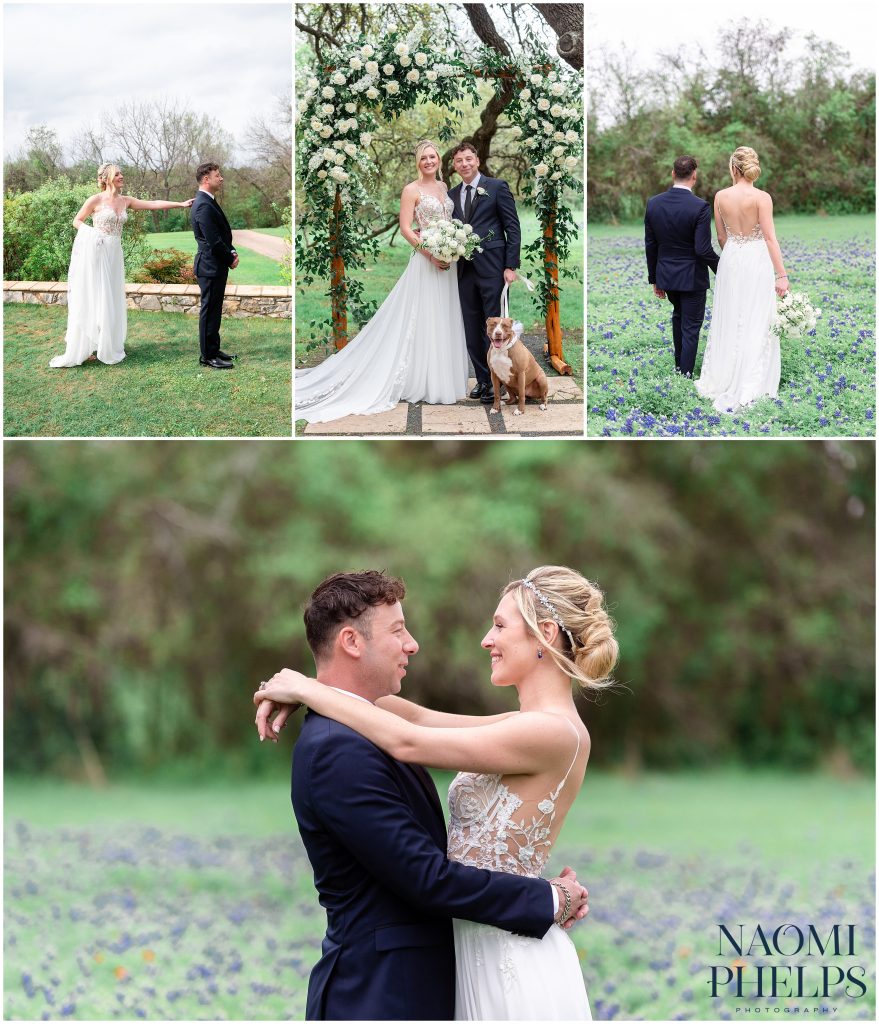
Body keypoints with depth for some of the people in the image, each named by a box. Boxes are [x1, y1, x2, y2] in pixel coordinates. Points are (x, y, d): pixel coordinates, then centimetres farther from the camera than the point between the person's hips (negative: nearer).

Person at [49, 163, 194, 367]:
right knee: (90, 299, -5)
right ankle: (84, 347, -2)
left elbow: (153, 204, 7)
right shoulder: (96, 200, -5)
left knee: (111, 300, 8)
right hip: (95, 252, -6)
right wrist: (92, 233, -13)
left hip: (113, 255, 6)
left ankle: (107, 346, 14)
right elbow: (77, 221, 3)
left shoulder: (125, 201, 10)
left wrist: (181, 204, 2)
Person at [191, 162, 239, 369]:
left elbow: (222, 234, 19)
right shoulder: (204, 206, -20)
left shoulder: (208, 202, 13)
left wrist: (232, 252, 4)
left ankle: (213, 350, 25)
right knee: (210, 311, -3)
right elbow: (213, 241, -23)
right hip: (211, 267, -10)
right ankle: (208, 356, 3)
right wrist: (230, 259, -11)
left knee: (214, 310, 16)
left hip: (216, 266, 10)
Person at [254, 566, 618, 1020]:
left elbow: (407, 741, -18)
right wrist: (305, 691, 2)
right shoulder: (533, 727, 11)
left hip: (511, 965, -9)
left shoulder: (553, 732, -18)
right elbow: (419, 717, 11)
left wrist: (308, 689, -7)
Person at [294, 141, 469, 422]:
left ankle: (443, 379, 17)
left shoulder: (443, 187, 14)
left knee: (444, 322, 10)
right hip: (425, 262, -7)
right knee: (423, 322, -4)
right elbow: (405, 229, -11)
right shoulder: (411, 190, -6)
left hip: (447, 261, 7)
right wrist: (431, 254, -20)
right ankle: (421, 382, 1)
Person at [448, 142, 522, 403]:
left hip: (492, 269, -5)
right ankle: (482, 379, 15)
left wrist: (511, 266, -10)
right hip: (465, 271, 5)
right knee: (472, 329, 7)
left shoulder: (497, 187, -1)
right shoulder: (452, 195, 15)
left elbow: (513, 227, -3)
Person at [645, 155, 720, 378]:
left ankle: (679, 364, 37)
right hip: (692, 277, -5)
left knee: (679, 315, 28)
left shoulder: (654, 203, -6)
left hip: (666, 275, 5)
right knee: (691, 326, 6)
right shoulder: (700, 207, -21)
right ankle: (685, 376, 5)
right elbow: (703, 249, -21)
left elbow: (650, 246, 1)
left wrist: (654, 278, 11)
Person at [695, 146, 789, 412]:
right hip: (757, 261, -3)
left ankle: (721, 379, 22)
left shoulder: (721, 196, -3)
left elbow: (721, 236, 6)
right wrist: (781, 275, -14)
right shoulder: (762, 197, -14)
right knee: (755, 324, 3)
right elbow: (770, 238, -16)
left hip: (730, 260, 4)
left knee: (728, 321, 15)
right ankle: (747, 387, 3)